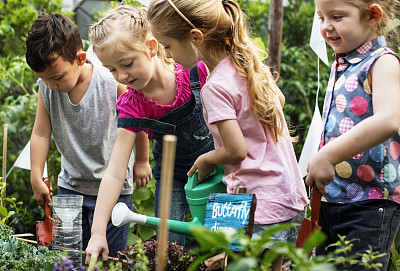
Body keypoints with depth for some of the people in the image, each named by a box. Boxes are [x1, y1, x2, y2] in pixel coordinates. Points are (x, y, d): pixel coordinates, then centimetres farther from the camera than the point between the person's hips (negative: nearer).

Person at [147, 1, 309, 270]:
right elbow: (280, 99, 24)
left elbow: (237, 150, -19)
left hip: (261, 209, -9)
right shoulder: (250, 63, 7)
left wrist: (206, 160, 0)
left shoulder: (216, 87, -18)